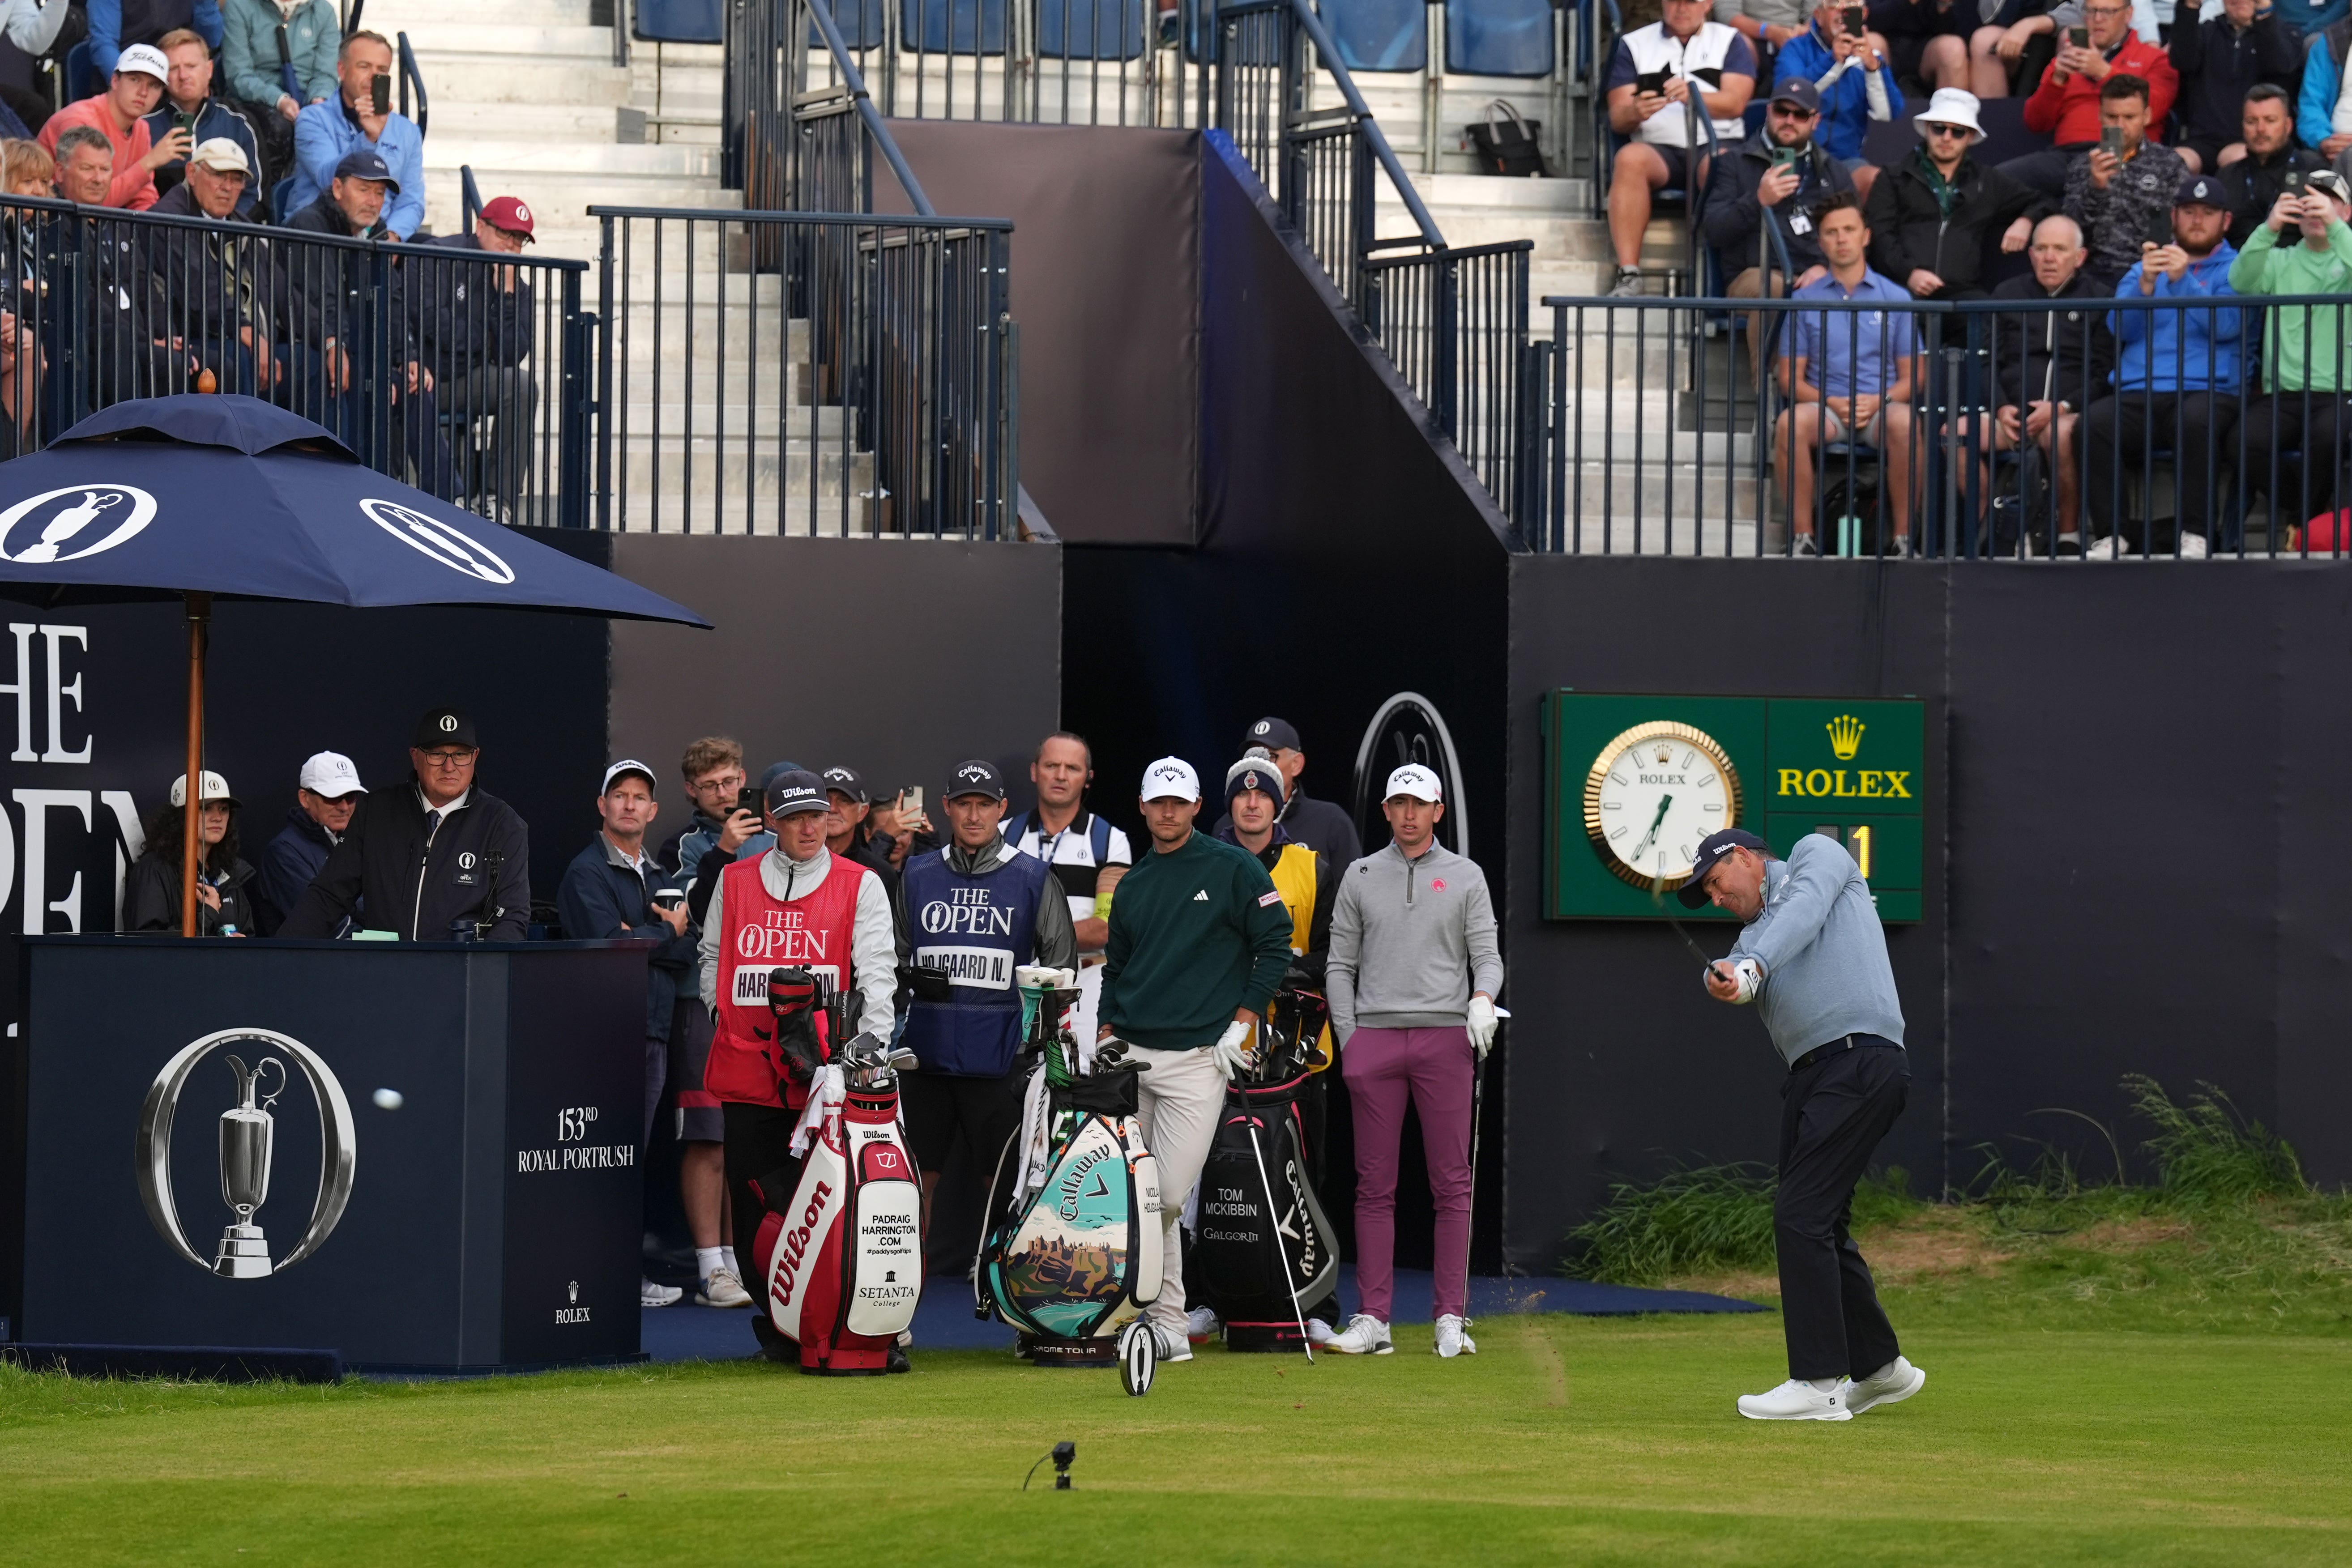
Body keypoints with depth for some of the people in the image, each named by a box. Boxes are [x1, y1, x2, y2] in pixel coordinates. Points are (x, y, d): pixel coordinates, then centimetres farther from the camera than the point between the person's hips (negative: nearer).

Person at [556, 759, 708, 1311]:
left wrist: (644, 937, -11)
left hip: (653, 1031, 7)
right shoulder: (587, 872, -2)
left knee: (633, 1152, 8)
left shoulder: (656, 875, 20)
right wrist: (665, 932, -1)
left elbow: (687, 953, 9)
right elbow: (609, 941, -15)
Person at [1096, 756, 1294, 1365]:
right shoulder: (1133, 885, 17)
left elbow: (1275, 944, 1)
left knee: (1167, 1198, -10)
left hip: (1197, 1058, -5)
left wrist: (1242, 1023, -4)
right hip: (1129, 1058, 5)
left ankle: (1166, 1326, 0)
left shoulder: (1232, 870, 1)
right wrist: (1106, 1033, 11)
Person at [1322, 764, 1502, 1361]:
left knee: (1452, 1184, -4)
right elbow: (1340, 964, 12)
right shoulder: (1361, 877, 13)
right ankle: (1373, 1318, 2)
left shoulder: (1466, 877, 11)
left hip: (1446, 1037, -1)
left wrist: (1482, 999, -16)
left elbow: (1488, 954, 5)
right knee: (1375, 1186, 0)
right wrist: (1348, 1039, 3)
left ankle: (1452, 1318, -2)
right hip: (1374, 1038, 1)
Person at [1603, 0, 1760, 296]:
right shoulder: (1635, 44, 16)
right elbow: (1617, 118, 7)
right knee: (1629, 159, -33)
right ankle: (1628, 275, -38)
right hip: (1657, 147, 1)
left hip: (1716, 144, -1)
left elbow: (1735, 103, -2)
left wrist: (1692, 96, -22)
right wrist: (1635, 112, -19)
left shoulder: (1730, 41, 15)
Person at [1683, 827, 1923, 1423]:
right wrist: (1725, 977, -20)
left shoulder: (1816, 855, 10)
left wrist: (1753, 966, -26)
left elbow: (1802, 913, -12)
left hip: (1859, 1057, -9)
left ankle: (1820, 1384, -14)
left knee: (1801, 1216, -14)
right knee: (1816, 1225, 14)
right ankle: (1879, 1368, 29)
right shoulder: (1756, 931, 27)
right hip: (1812, 1076, 9)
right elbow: (1741, 965, 4)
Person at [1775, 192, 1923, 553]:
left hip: (1881, 407, 0)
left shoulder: (1895, 299, 11)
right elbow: (1791, 377, 8)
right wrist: (1831, 402, -10)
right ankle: (1802, 536, -28)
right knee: (1790, 423, -34)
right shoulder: (1805, 300, 11)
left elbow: (1912, 377, 9)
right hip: (1825, 407, 0)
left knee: (1904, 424, -36)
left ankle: (1904, 537, -25)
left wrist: (1879, 401, -11)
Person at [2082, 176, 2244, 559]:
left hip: (2208, 391, -3)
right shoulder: (2146, 267, 26)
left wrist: (2183, 281, -15)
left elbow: (2226, 325, -5)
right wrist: (2145, 285, -8)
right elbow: (2119, 327, 9)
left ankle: (2194, 534, -30)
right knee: (2093, 421, -29)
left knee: (2197, 420, -39)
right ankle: (2111, 534, -24)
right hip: (2139, 394, 3)